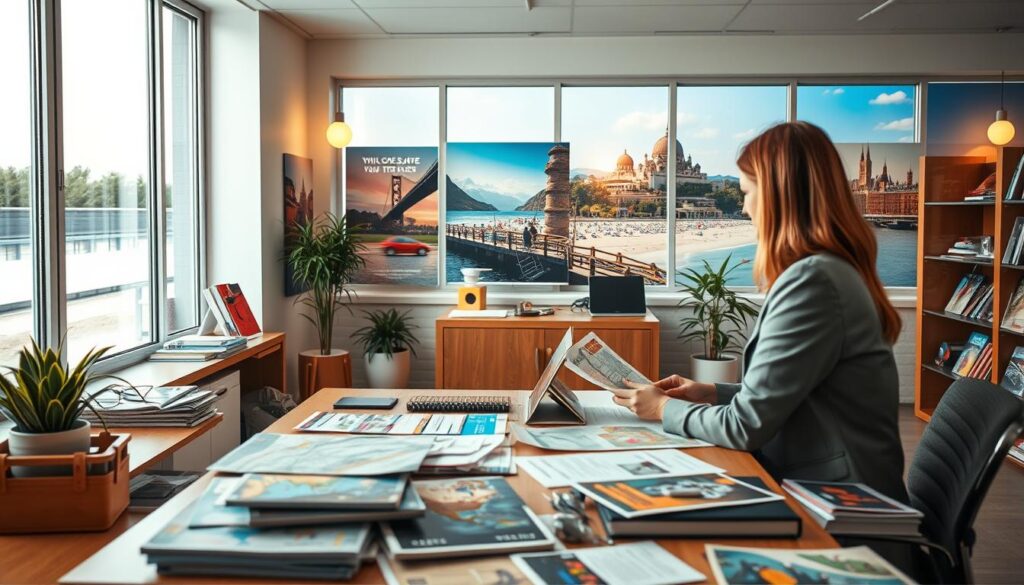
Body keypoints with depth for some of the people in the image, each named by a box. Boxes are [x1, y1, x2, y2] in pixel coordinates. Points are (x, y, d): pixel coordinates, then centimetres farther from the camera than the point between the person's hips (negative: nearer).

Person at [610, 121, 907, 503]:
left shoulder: (811, 280, -22)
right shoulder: (836, 269, 10)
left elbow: (746, 427, -20)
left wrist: (665, 409, -4)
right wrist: (713, 394, 10)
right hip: (825, 487, 8)